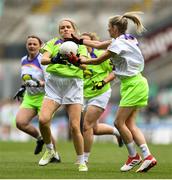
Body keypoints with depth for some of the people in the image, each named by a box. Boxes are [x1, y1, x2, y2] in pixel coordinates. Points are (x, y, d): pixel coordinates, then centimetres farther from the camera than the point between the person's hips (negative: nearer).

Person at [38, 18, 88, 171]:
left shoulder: (80, 45, 13)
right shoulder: (53, 43, 13)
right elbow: (43, 60, -4)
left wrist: (75, 59, -30)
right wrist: (54, 60, -26)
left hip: (73, 85, -1)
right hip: (54, 84, 1)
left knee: (75, 126, -8)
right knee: (43, 119, -19)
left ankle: (81, 162, 5)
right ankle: (49, 150, 7)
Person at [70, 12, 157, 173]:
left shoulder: (119, 44, -16)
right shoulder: (125, 39, 12)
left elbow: (98, 61, -8)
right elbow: (99, 45, 22)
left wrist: (81, 61, 6)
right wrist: (79, 41, 22)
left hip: (133, 85, -9)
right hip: (135, 83, 9)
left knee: (119, 122, -5)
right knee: (129, 124, 5)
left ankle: (133, 156, 5)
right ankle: (147, 157, -2)